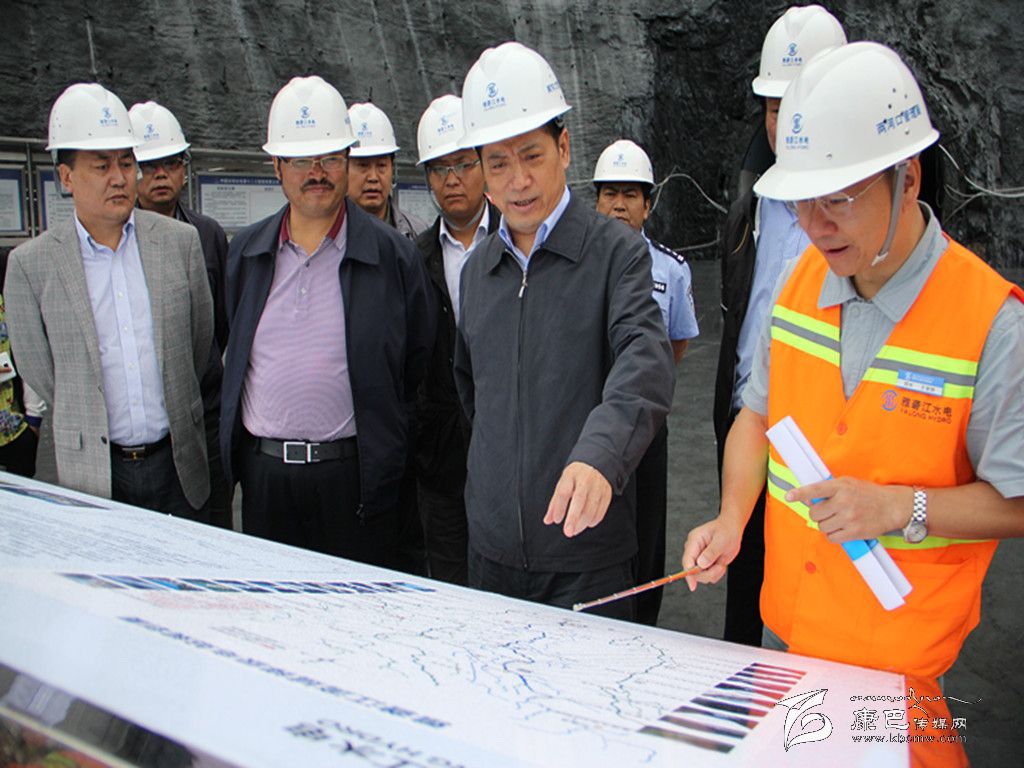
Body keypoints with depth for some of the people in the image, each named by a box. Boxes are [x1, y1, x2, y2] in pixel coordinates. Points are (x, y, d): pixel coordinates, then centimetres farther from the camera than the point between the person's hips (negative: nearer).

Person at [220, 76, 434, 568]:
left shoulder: (394, 257, -3)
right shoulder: (245, 252, 9)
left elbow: (418, 372, 1)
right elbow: (232, 357, 17)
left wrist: (387, 460, 0)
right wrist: (236, 454, 13)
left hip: (355, 478, -3)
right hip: (263, 476, 4)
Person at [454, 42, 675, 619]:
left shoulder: (617, 251, -8)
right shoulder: (478, 269, 9)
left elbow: (644, 361, -25)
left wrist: (598, 457, -42)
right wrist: (497, 462, 13)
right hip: (491, 548, 5)